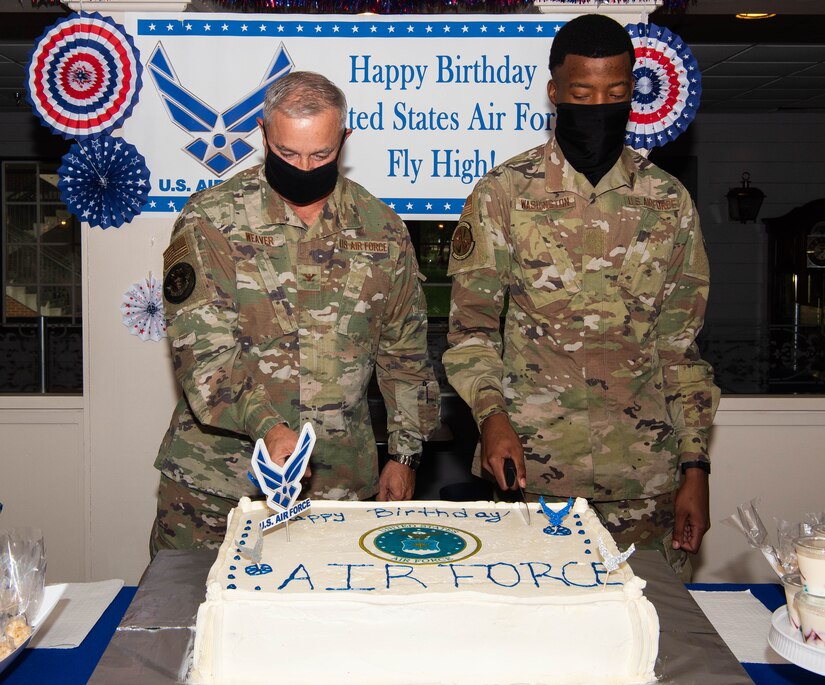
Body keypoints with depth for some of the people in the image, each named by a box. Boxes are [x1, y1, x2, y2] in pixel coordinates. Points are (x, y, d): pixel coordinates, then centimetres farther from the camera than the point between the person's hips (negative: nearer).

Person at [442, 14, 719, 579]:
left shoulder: (669, 201, 6)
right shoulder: (504, 193, 0)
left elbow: (682, 342, 8)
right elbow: (471, 324, 2)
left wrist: (695, 465, 4)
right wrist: (491, 413, -15)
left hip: (646, 473, 2)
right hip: (531, 465, -1)